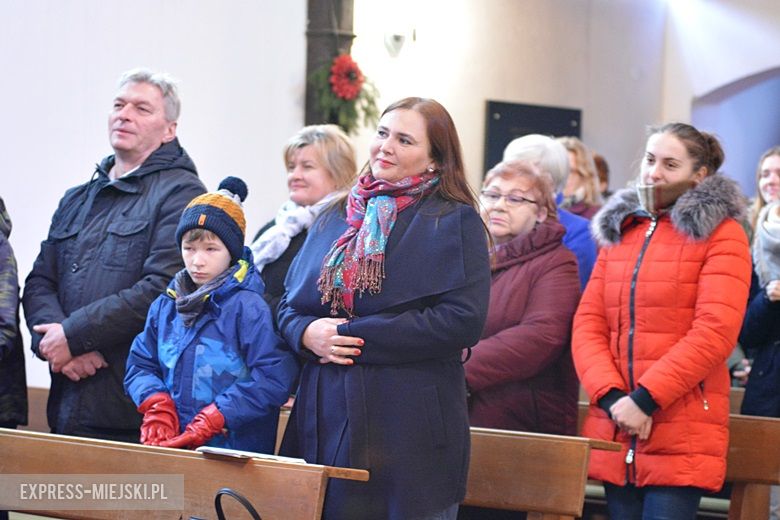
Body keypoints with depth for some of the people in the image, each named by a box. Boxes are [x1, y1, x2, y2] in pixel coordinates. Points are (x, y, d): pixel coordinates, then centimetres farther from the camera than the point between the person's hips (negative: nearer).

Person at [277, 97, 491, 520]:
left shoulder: (454, 222, -1)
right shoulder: (335, 220, 17)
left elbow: (462, 321, -13)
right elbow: (289, 305, 19)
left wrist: (355, 336, -14)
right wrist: (307, 333, -6)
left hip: (410, 430, -5)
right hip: (326, 422, 5)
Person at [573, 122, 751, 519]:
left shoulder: (721, 234, 0)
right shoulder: (618, 231, 17)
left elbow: (715, 332, -12)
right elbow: (588, 323, 9)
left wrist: (645, 399, -16)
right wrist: (611, 397, -8)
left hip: (681, 439, -5)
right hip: (615, 433, 5)